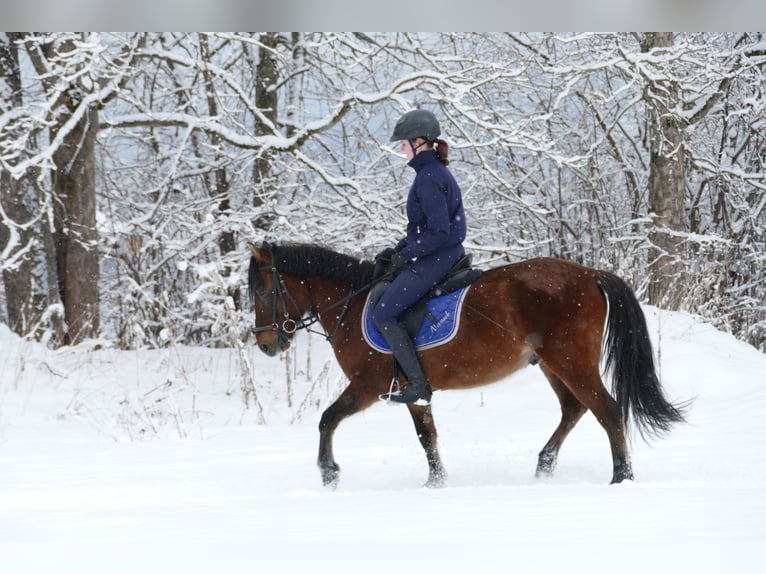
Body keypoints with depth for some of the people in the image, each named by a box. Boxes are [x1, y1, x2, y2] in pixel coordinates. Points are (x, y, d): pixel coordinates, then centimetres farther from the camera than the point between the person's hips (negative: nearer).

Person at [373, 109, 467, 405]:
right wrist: (400, 248, 13)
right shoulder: (436, 171, 14)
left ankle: (418, 386, -13)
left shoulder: (429, 177, -19)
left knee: (383, 313, -10)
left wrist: (407, 254, -14)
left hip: (435, 259, -11)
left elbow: (438, 230, -24)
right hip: (446, 255, 11)